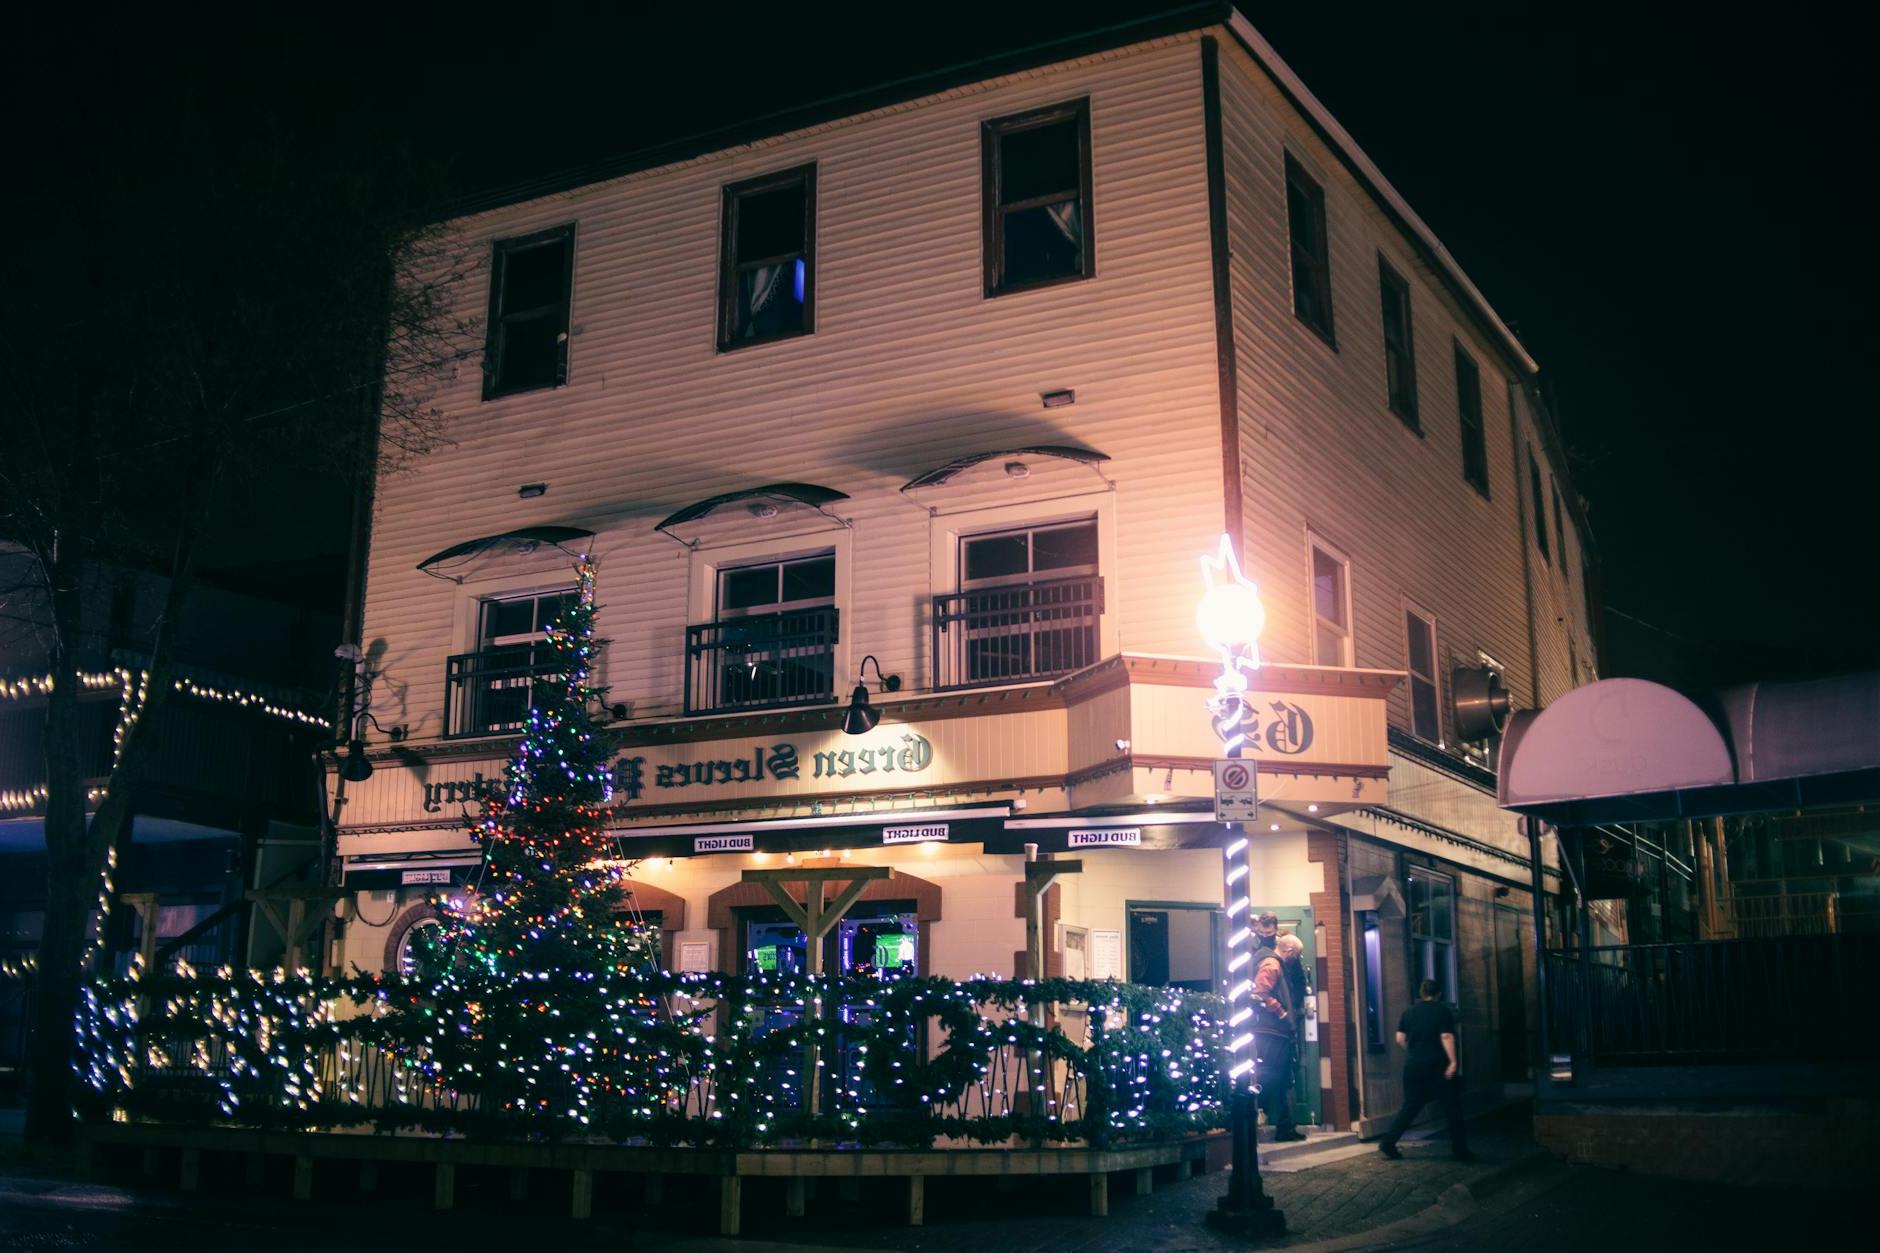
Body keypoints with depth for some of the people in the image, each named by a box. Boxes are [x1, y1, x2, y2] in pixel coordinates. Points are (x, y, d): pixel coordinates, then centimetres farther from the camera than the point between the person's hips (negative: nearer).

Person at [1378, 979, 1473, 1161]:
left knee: (1410, 1106, 10)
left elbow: (1400, 1038, 5)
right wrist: (1453, 1061, -18)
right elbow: (1447, 1037, -15)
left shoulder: (1409, 1012, 8)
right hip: (1437, 1065, -4)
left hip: (1413, 1066, 4)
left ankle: (1388, 1142, 2)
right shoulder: (1442, 1011, -4)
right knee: (1452, 1108, 7)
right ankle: (1460, 1150, 9)